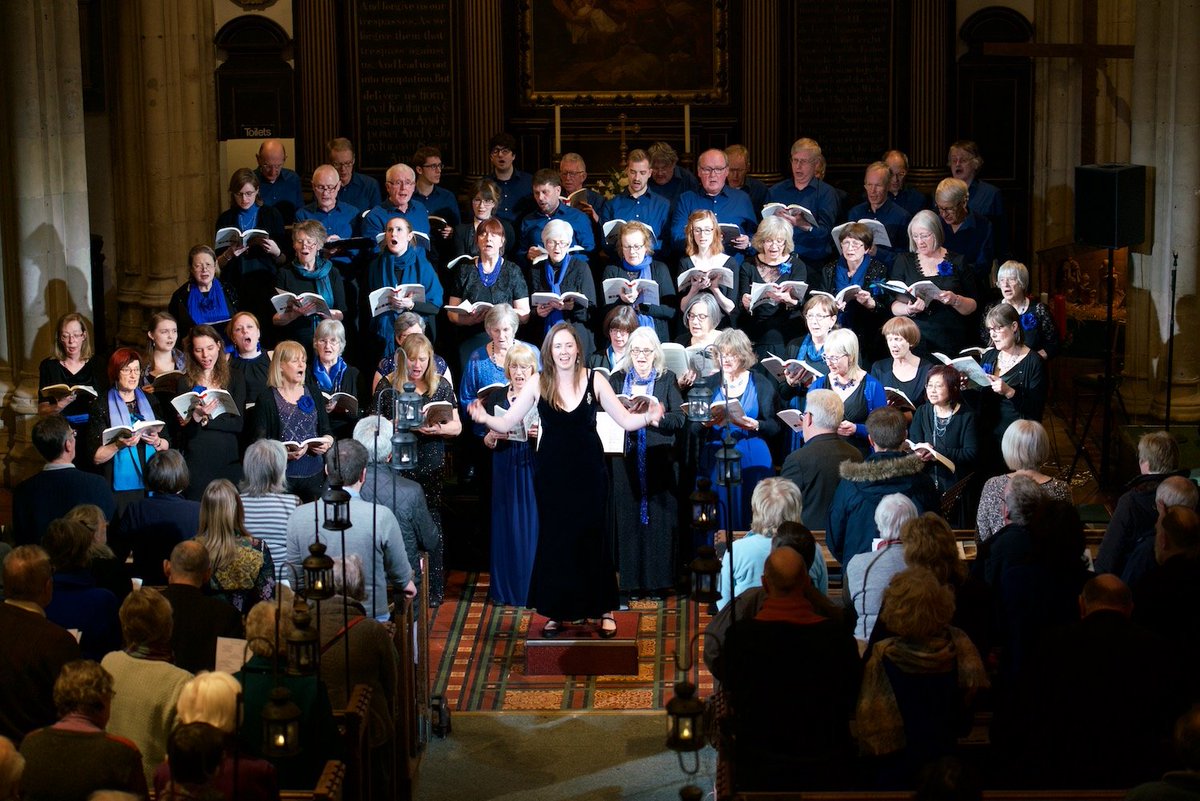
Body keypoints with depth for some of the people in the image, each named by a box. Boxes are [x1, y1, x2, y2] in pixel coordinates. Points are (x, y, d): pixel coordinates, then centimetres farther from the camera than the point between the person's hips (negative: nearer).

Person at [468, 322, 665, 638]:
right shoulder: (538, 384, -4)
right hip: (552, 472, 1)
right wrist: (484, 418, -24)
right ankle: (555, 612, 17)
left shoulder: (594, 380, -4)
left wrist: (649, 417, -22)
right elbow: (506, 423, -4)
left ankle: (604, 610, 14)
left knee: (592, 537, 2)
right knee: (554, 538, 5)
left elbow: (625, 420, -2)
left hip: (588, 470, -1)